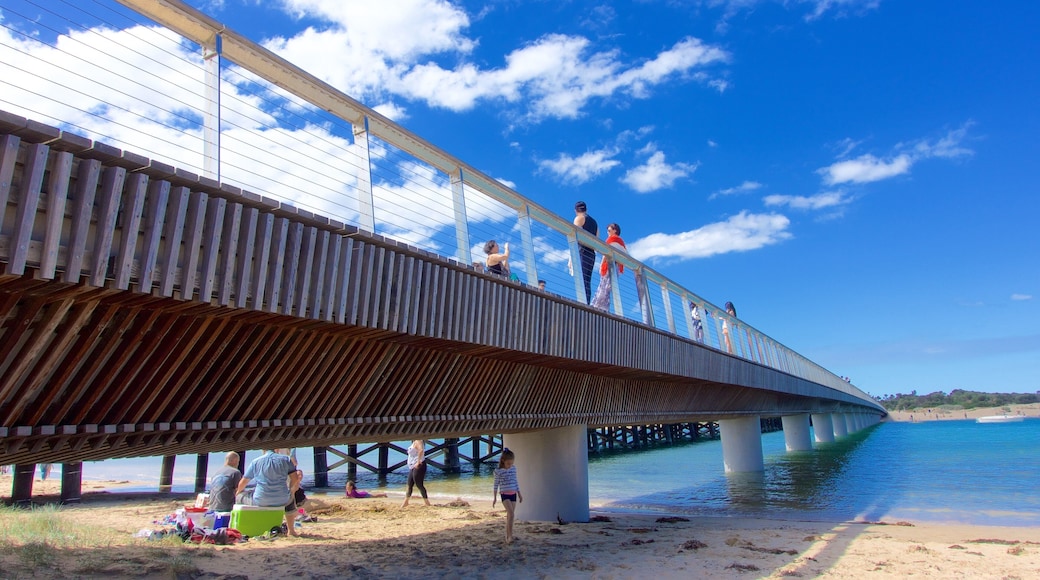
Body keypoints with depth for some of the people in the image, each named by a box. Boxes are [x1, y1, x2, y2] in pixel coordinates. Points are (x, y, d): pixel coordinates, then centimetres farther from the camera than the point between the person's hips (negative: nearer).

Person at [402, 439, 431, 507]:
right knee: (409, 485, 14)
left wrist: (418, 462, -30)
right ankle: (405, 503, 24)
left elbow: (421, 450, -32)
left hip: (418, 466, -10)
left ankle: (427, 503, 0)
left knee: (419, 485, -6)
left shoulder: (417, 441, -15)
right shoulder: (414, 442, 16)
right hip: (413, 467, 10)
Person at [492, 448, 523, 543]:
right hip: (504, 495, -5)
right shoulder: (498, 471, -8)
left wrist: (519, 494, 19)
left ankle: (507, 536, 16)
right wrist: (494, 497, -2)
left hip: (513, 494, 5)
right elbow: (496, 484, -3)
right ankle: (510, 536, -14)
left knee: (509, 516, 7)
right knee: (511, 514, -19)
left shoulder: (513, 468, 6)